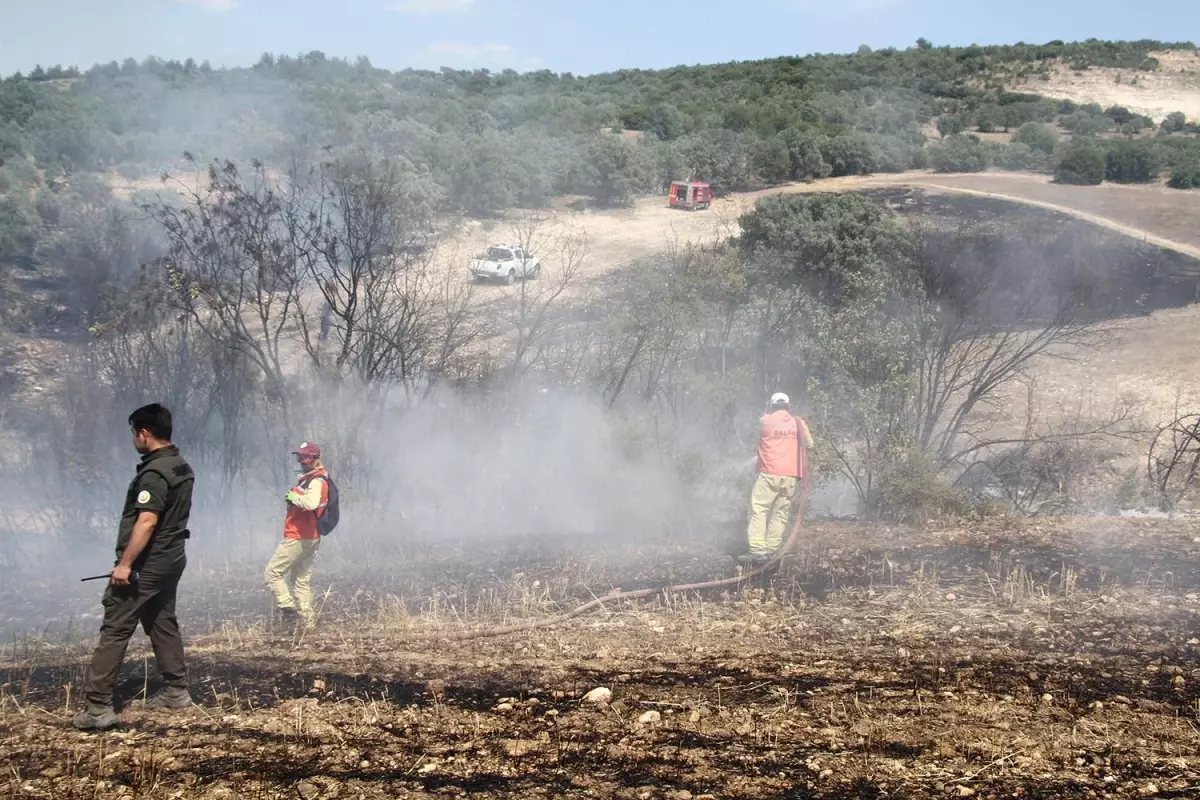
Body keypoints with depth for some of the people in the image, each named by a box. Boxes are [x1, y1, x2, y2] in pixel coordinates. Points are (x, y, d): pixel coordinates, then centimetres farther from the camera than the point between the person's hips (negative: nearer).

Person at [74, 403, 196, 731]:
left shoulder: (154, 473, -20)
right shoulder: (182, 468, 11)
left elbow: (147, 522, -27)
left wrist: (125, 563, -27)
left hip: (146, 565, -10)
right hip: (171, 559, 10)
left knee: (115, 630, -8)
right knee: (163, 623, 19)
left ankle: (98, 707, -11)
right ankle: (175, 691, 23)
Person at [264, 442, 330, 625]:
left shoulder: (316, 481, -16)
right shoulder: (308, 478, 17)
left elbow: (311, 502, -35)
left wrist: (294, 497, -20)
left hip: (298, 538, -11)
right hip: (310, 539, 11)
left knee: (273, 572, -6)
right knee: (301, 580, 13)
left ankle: (287, 607, -13)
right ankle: (307, 620, 13)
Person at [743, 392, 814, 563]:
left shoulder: (765, 421, 1)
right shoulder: (798, 422, 7)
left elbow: (754, 440, 8)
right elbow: (809, 444, 10)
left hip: (770, 473, -3)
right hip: (791, 475, 3)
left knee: (759, 509, -2)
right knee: (780, 512, 8)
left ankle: (757, 549, -13)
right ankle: (771, 549, 3)